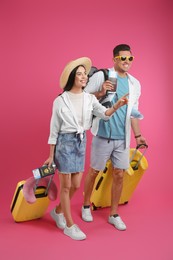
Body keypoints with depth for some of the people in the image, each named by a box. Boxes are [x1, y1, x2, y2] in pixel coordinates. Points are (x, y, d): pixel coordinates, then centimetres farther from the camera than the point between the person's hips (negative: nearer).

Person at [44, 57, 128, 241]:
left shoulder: (90, 98, 2)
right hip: (65, 142, -5)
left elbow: (104, 114, -13)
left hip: (81, 142, 5)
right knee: (66, 186, 4)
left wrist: (117, 105, -34)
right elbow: (54, 129, -5)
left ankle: (58, 211, 38)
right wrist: (51, 155, -4)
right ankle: (69, 225, 18)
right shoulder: (60, 101, -9)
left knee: (76, 185, 12)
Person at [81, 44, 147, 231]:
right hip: (103, 136, -4)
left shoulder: (135, 84, 8)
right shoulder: (100, 76, -6)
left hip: (123, 138, 4)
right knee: (94, 171, 10)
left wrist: (138, 135, 11)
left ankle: (114, 214, 23)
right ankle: (86, 206, 32)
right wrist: (100, 93, -21)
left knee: (119, 175, 7)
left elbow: (134, 112, 14)